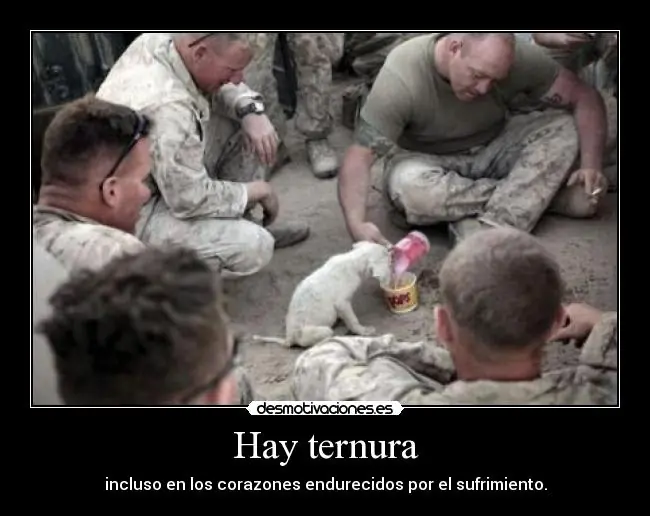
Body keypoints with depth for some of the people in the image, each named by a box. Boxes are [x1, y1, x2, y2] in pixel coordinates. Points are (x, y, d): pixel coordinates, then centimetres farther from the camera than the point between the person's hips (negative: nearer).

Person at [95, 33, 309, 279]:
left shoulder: (162, 40, -11)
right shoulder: (166, 107, -36)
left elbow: (217, 86, 7)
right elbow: (190, 200, -29)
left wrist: (251, 110, -13)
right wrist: (257, 190, -14)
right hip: (136, 214, -9)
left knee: (245, 126, 4)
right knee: (254, 246, -24)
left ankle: (241, 221, 17)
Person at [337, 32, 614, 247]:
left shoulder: (516, 58, -20)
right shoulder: (402, 76, -29)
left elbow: (585, 97, -11)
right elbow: (360, 156, -30)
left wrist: (591, 165, -26)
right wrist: (357, 223, -45)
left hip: (491, 151, 3)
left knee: (563, 128, -20)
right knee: (407, 186, -37)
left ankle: (487, 232, -31)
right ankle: (543, 192, -17)